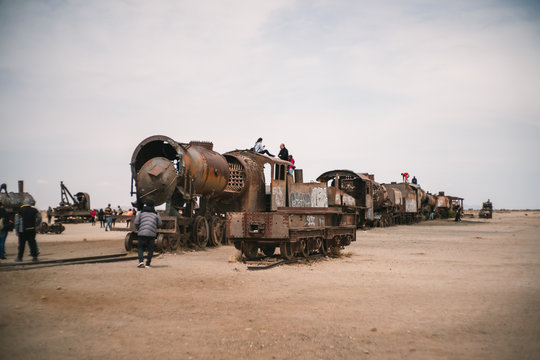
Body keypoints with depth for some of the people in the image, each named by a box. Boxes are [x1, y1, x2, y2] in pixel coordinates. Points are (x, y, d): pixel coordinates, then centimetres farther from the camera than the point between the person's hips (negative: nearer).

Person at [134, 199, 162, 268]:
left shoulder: (141, 212, 10)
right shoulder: (156, 214, 11)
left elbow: (136, 222, 3)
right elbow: (159, 224, 10)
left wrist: (137, 229, 21)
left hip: (142, 232, 0)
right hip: (152, 233, 0)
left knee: (140, 247, 13)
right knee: (150, 249, 9)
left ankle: (141, 261, -7)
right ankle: (148, 264, 4)